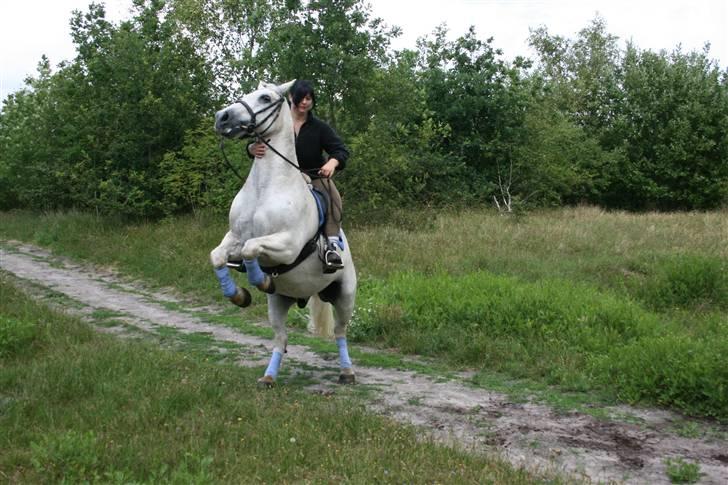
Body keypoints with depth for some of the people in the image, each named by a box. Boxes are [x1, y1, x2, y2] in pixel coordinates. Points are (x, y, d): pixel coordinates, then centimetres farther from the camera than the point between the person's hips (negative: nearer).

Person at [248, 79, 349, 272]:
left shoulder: (319, 127, 0)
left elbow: (342, 150, -6)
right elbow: (255, 145, -7)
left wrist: (333, 162, -31)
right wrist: (253, 149, -34)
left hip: (315, 177, -1)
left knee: (332, 195, -31)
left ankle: (332, 244, -35)